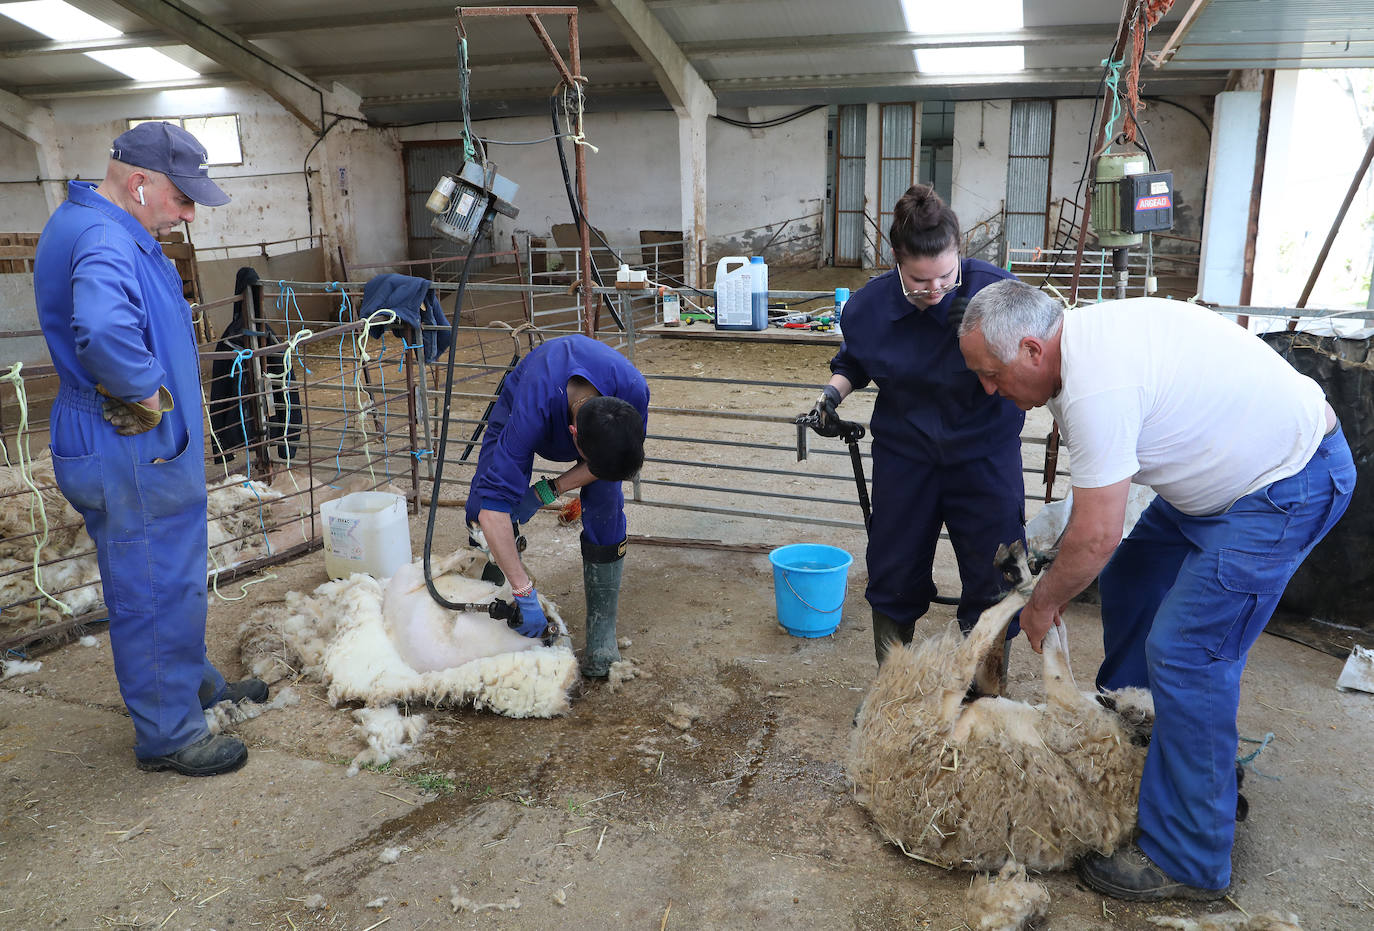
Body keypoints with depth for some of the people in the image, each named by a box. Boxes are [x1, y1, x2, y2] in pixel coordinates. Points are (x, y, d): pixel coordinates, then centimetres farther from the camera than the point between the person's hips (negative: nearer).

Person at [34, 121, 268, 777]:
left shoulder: (96, 226, 11)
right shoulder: (104, 240, -24)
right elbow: (103, 329, -46)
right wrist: (146, 392, -29)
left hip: (142, 450, 11)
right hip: (130, 457, -11)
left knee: (173, 577, 24)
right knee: (153, 589, 3)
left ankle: (192, 680, 43)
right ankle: (167, 734, 19)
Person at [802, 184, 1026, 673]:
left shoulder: (995, 289, -18)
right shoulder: (869, 304, -10)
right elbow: (852, 361, 11)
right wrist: (833, 393, -8)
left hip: (983, 453, -2)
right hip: (904, 453, 2)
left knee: (994, 582, 3)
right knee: (894, 577, 10)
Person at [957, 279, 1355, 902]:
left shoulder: (1096, 386, -31)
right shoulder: (1081, 334, 0)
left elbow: (1097, 535, -26)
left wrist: (1043, 603, -9)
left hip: (1288, 486, -10)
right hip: (1240, 457, 11)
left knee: (1184, 652, -12)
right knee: (1128, 577, 20)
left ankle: (1187, 862, 1)